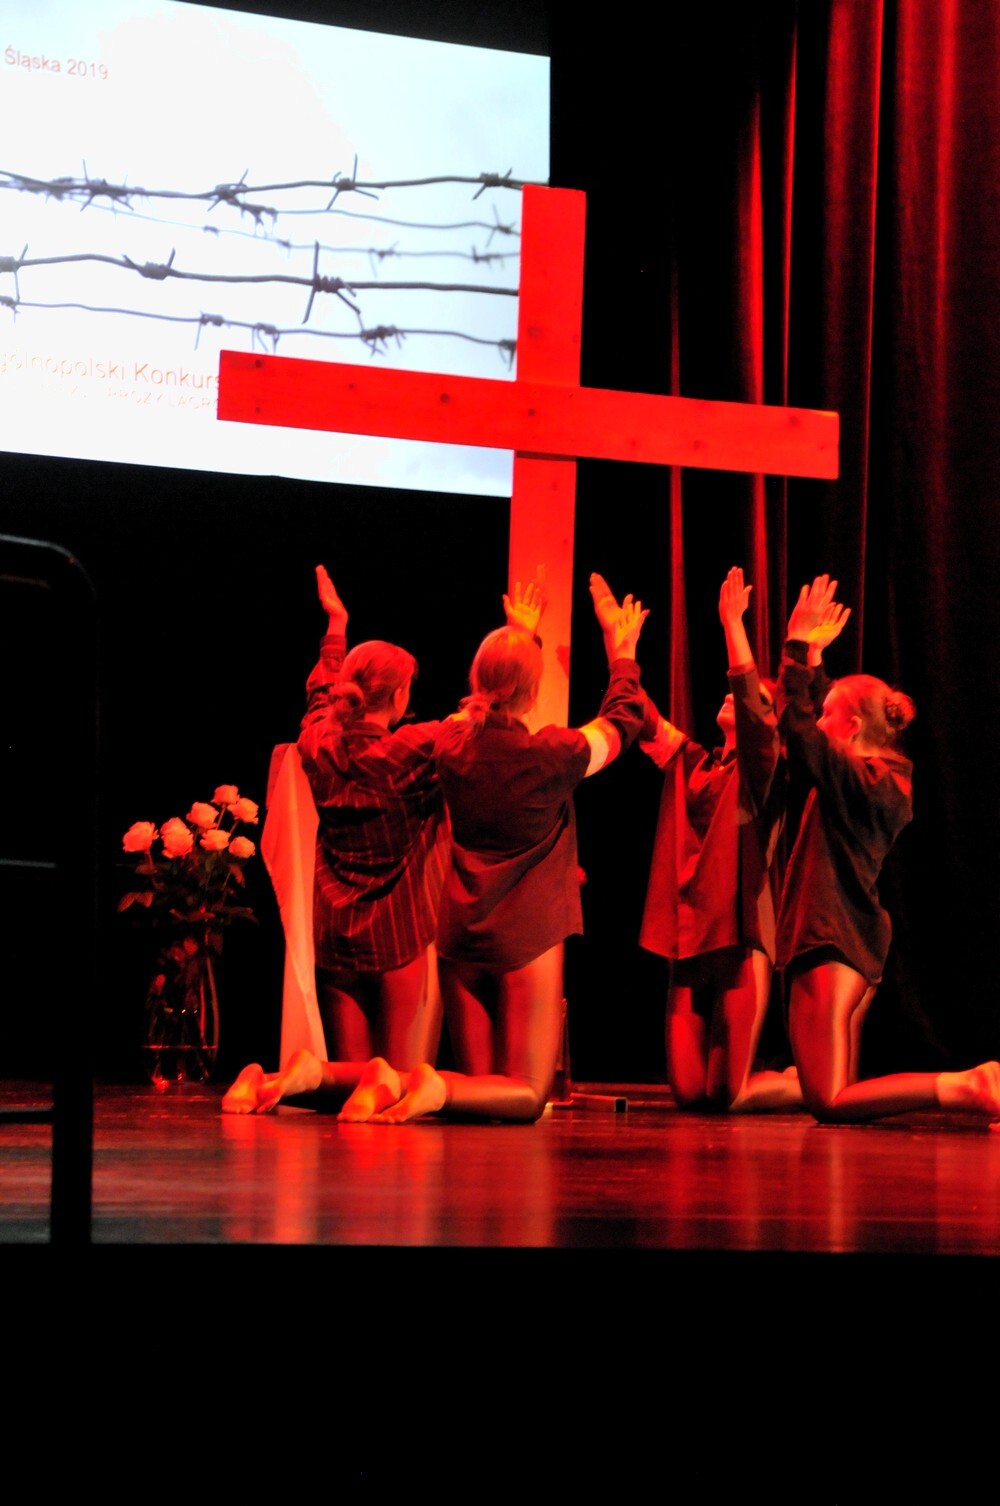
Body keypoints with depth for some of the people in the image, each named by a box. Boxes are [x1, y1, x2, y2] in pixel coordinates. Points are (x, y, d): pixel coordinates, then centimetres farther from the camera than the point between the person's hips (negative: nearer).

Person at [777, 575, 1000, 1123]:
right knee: (836, 1091, 13)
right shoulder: (883, 780, 15)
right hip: (858, 942, 10)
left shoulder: (860, 779, -12)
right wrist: (806, 654, 32)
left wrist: (798, 646, -18)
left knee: (829, 1102, -14)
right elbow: (804, 734, 30)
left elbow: (797, 729, -22)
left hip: (832, 943, -10)